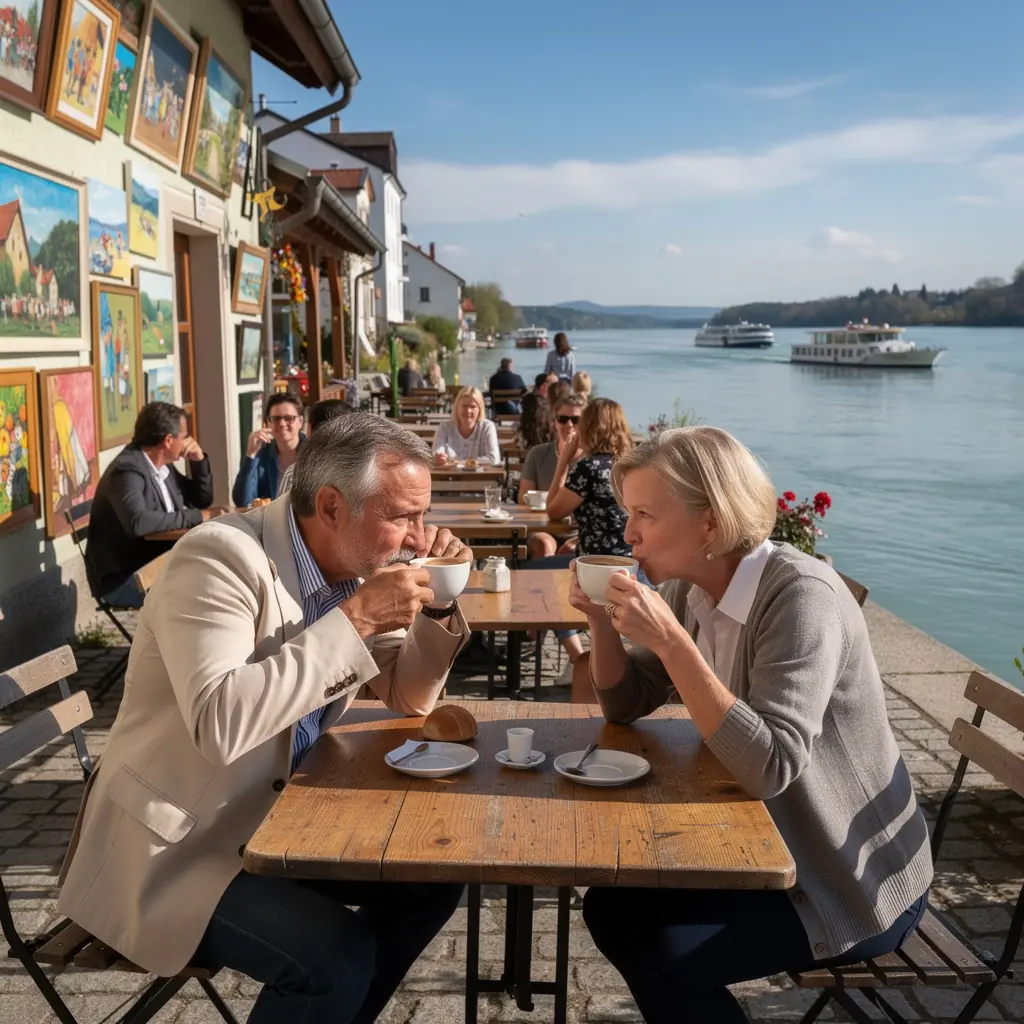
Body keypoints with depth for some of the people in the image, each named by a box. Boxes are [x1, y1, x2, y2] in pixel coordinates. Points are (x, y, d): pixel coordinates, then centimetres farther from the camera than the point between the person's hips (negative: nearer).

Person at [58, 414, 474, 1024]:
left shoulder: (352, 565, -1)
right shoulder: (223, 558, -24)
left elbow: (409, 698, 8)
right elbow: (220, 724, -37)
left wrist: (439, 605, -10)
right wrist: (354, 619, -31)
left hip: (273, 821, 8)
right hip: (171, 847, -8)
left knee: (432, 878, 4)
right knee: (339, 956, -23)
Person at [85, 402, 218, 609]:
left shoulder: (163, 466, 7)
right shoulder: (128, 470, -19)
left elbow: (202, 499, 20)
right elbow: (137, 522, -36)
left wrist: (199, 460, 4)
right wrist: (197, 516, -28)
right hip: (124, 578, -8)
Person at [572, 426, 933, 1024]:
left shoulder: (800, 596, -27)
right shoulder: (691, 589, -3)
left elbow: (770, 767, -34)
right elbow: (626, 706, 4)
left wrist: (670, 641, -36)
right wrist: (603, 621, -13)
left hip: (858, 883, -7)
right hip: (766, 844, 8)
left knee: (661, 954, -17)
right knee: (611, 907, 2)